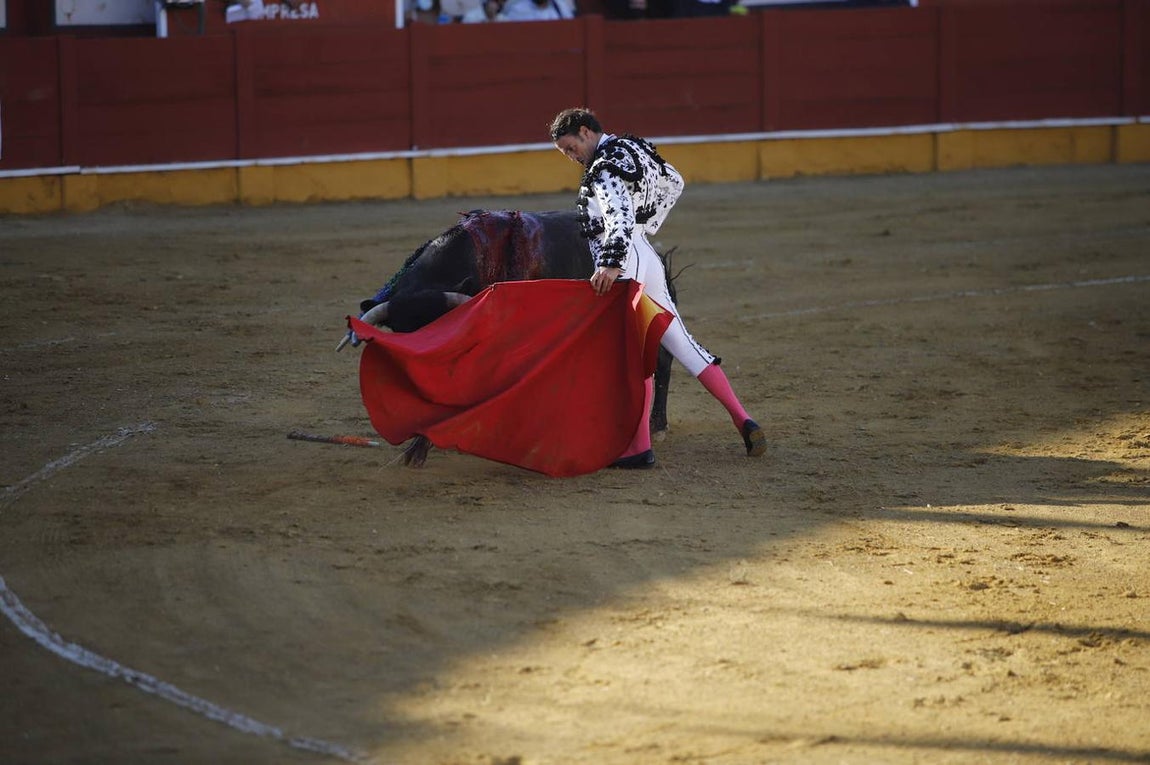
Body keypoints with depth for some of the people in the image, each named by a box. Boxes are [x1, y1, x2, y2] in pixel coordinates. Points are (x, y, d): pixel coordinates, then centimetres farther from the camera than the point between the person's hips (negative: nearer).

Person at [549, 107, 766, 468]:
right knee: (680, 342, 12)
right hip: (647, 257, 9)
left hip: (623, 266, -9)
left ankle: (640, 448, -10)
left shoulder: (604, 169, -13)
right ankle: (742, 420, 8)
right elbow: (673, 182, 30)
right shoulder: (635, 149, 15)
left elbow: (620, 214, -29)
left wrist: (611, 263, -40)